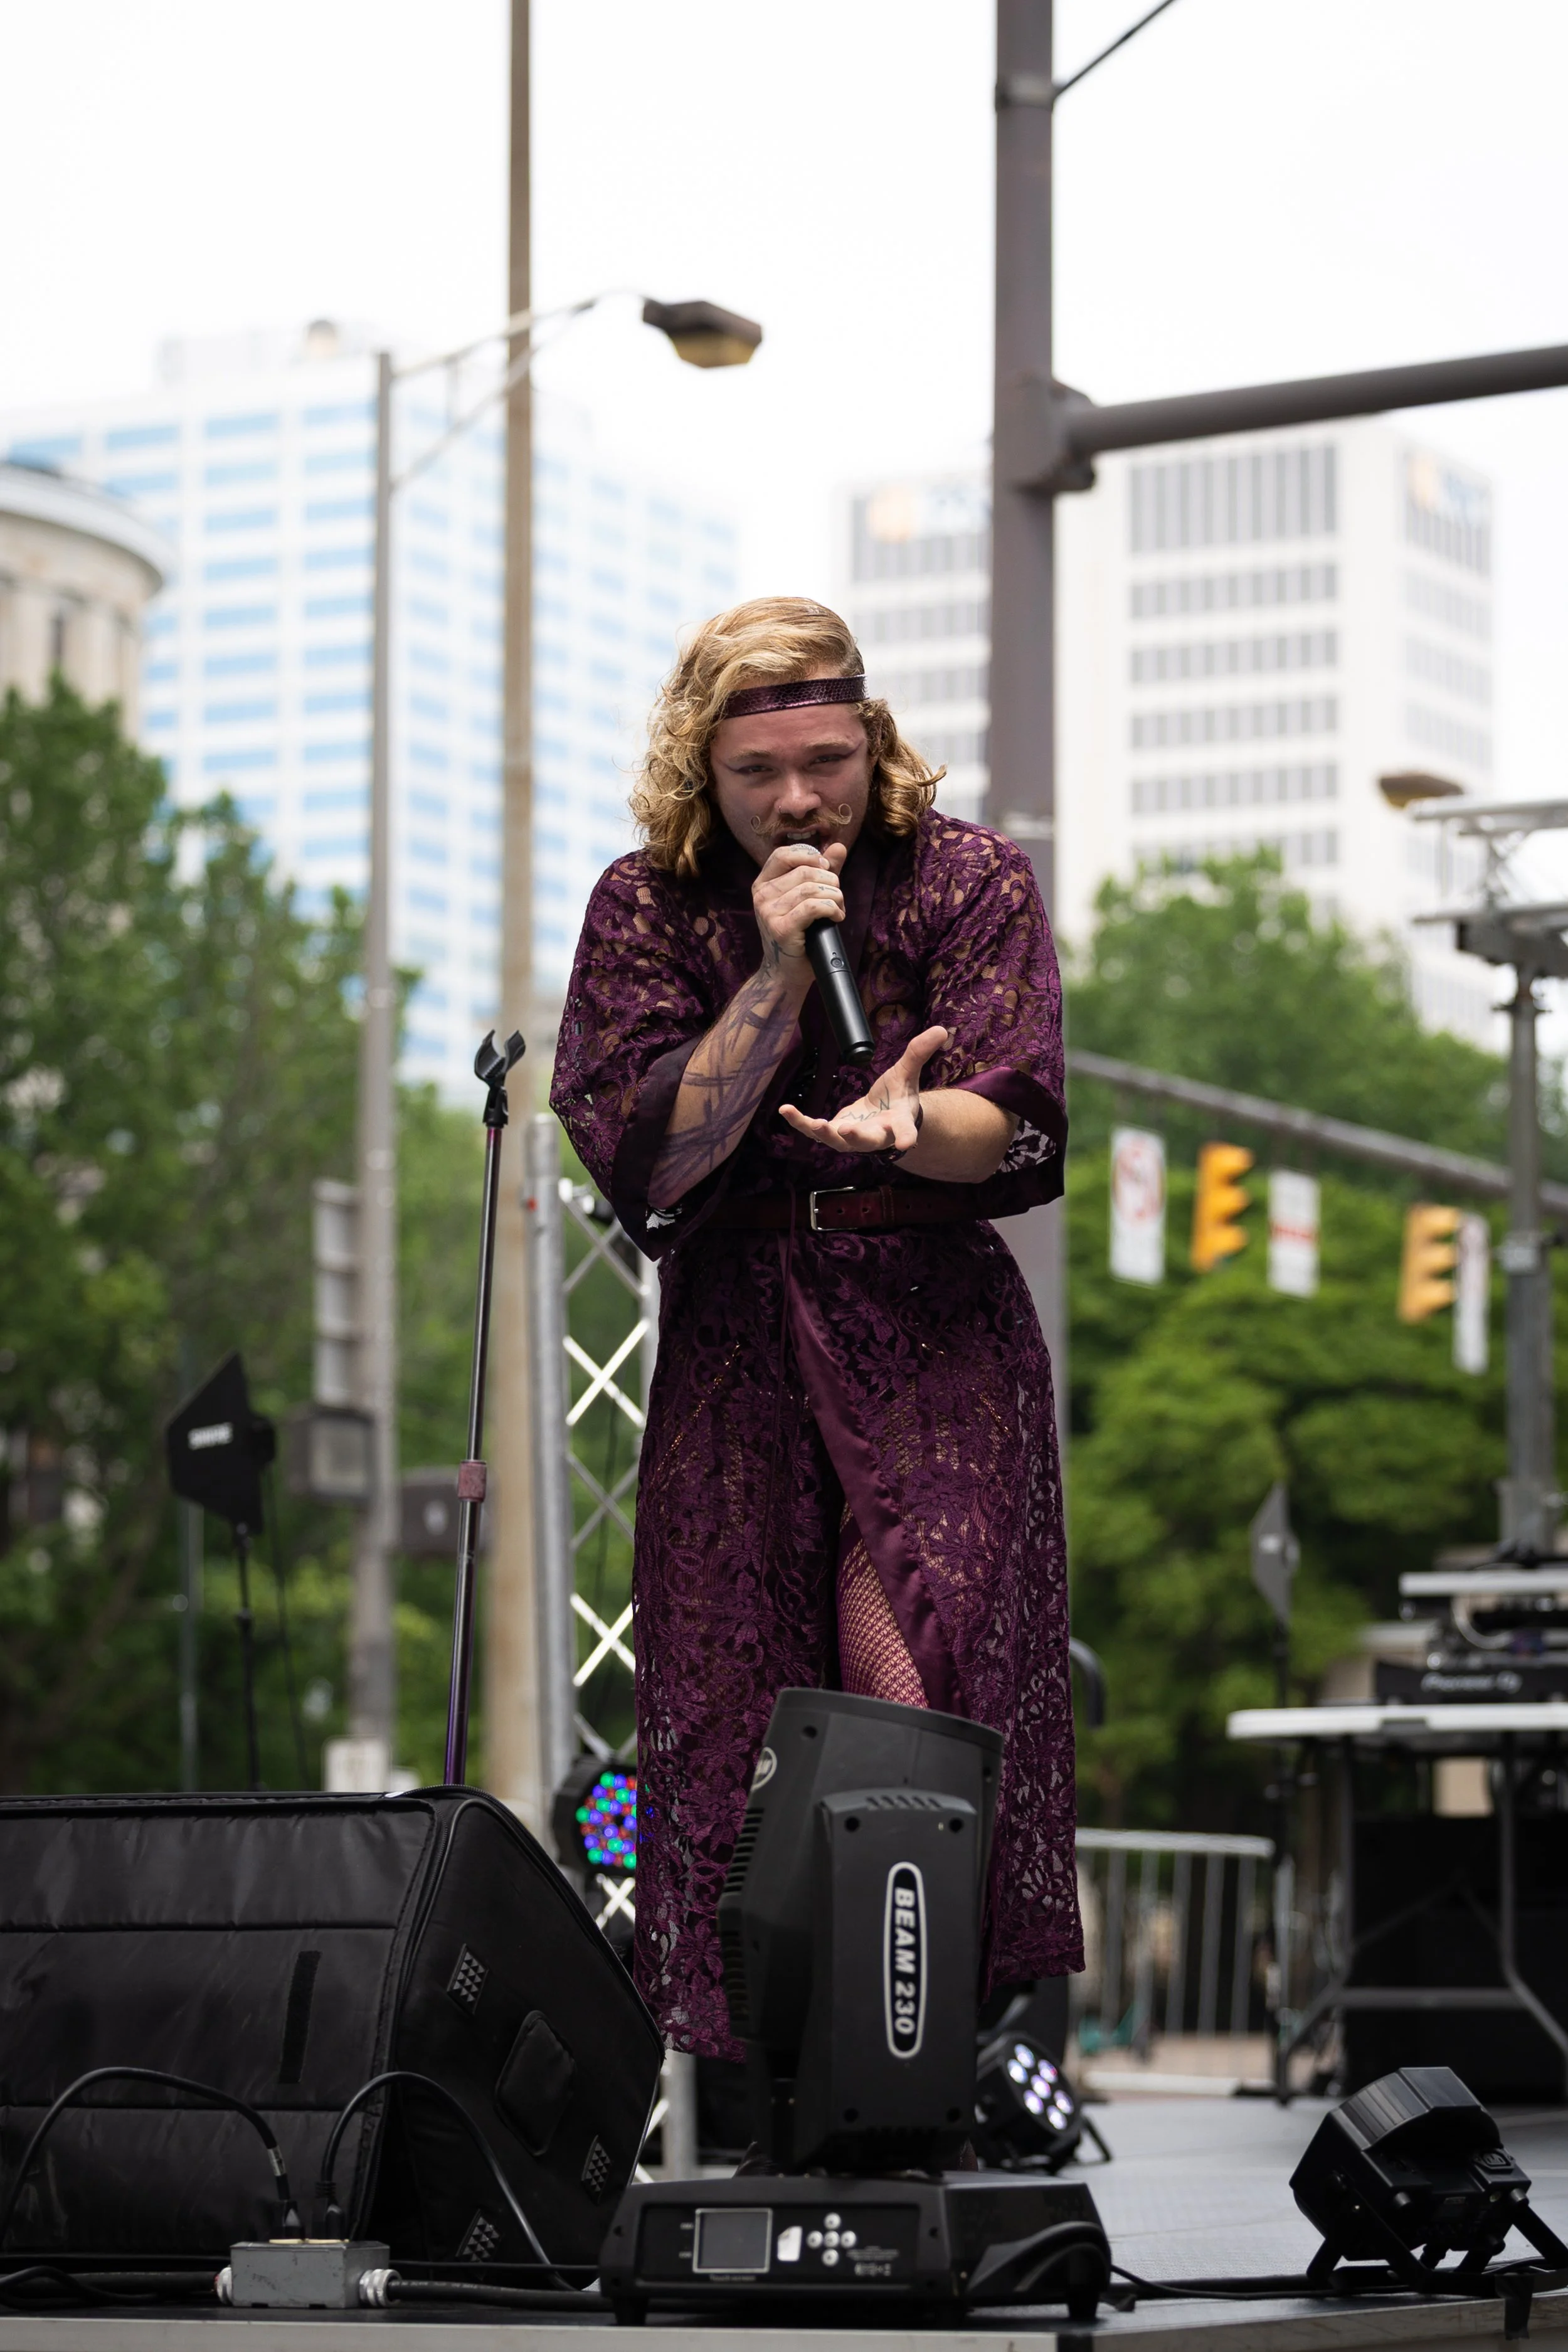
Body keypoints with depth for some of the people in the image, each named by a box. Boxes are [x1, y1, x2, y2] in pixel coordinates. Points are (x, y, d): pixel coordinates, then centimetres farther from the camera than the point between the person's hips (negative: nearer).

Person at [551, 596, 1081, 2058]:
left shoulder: (968, 882, 0)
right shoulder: (647, 907, 4)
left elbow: (1016, 1130, -9)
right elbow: (648, 1158, -5)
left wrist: (905, 1120, -31)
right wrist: (778, 975, -13)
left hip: (933, 1328, -2)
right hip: (734, 1335, 2)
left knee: (926, 1655, -16)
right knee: (729, 1682, -2)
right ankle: (749, 2064, 5)